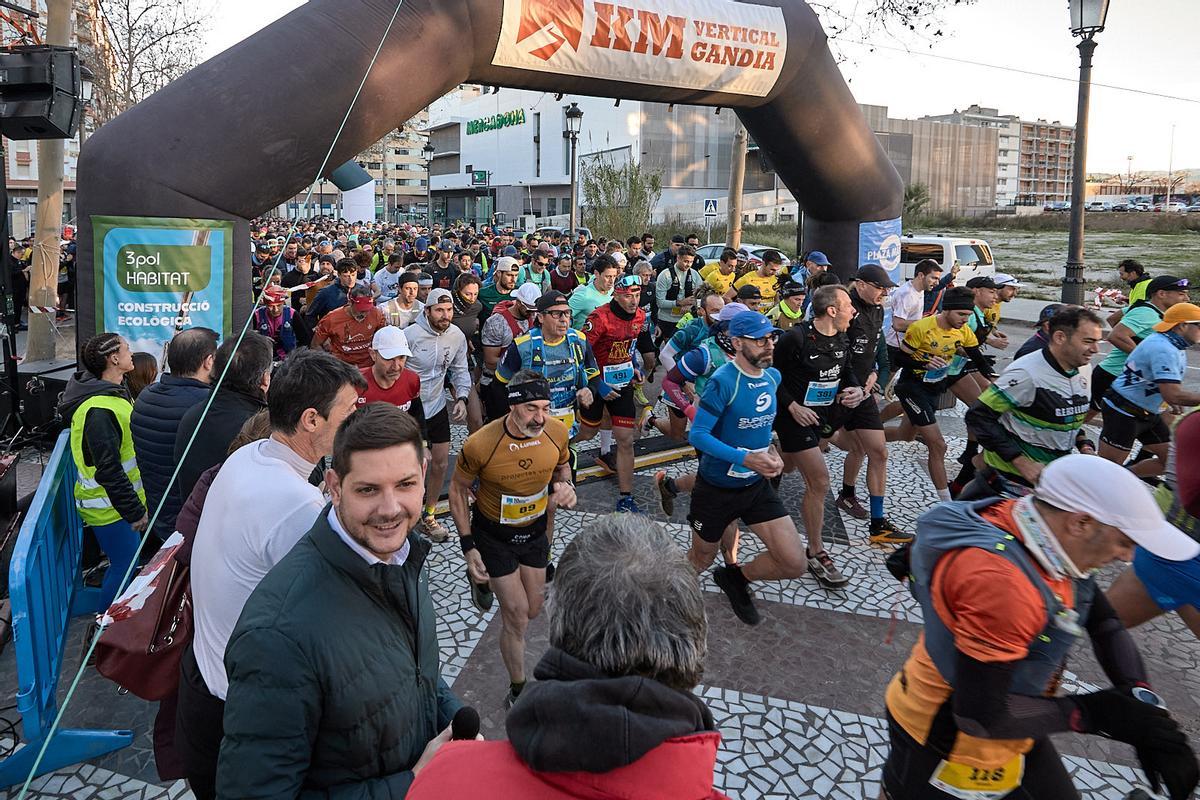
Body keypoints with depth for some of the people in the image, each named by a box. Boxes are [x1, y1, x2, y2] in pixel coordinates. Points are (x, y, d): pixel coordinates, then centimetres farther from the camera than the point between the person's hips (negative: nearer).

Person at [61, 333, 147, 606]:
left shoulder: (113, 392, 8)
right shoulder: (99, 409, -26)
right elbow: (108, 470, -26)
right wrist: (134, 511, -21)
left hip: (118, 499, 10)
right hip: (109, 507, -10)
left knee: (123, 563, 19)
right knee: (125, 565, 0)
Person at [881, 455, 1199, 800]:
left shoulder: (1048, 535, -8)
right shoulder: (998, 579, -36)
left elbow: (1105, 622, 3)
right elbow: (981, 715, -31)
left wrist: (1144, 705, -12)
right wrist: (1094, 713, -21)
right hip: (946, 748, -8)